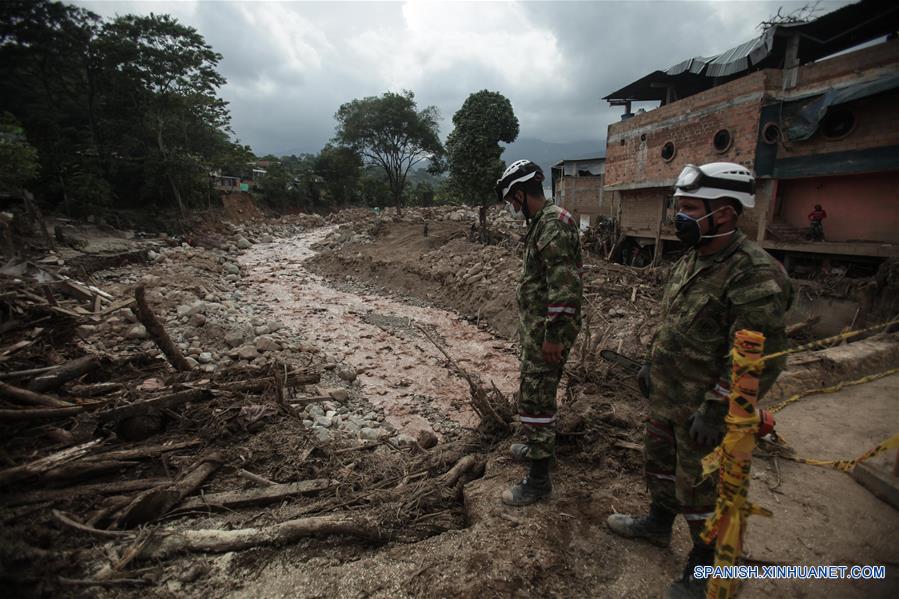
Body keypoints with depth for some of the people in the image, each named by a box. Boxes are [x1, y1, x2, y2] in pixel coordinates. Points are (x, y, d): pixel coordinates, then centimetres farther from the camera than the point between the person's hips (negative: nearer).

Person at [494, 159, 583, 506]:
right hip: (537, 326, 10)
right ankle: (541, 446, 43)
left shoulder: (553, 224, -20)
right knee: (538, 392, 23)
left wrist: (553, 335, -25)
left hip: (547, 331, -10)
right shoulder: (542, 222, 13)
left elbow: (565, 286, -27)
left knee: (535, 399, -3)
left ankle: (538, 479, 11)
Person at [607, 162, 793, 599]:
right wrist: (651, 363, 16)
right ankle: (658, 523, 49)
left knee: (698, 489, 11)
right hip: (665, 397, 8)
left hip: (702, 409, -8)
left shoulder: (754, 276, -25)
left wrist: (715, 411, -22)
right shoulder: (691, 259, 4)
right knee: (659, 462, 25)